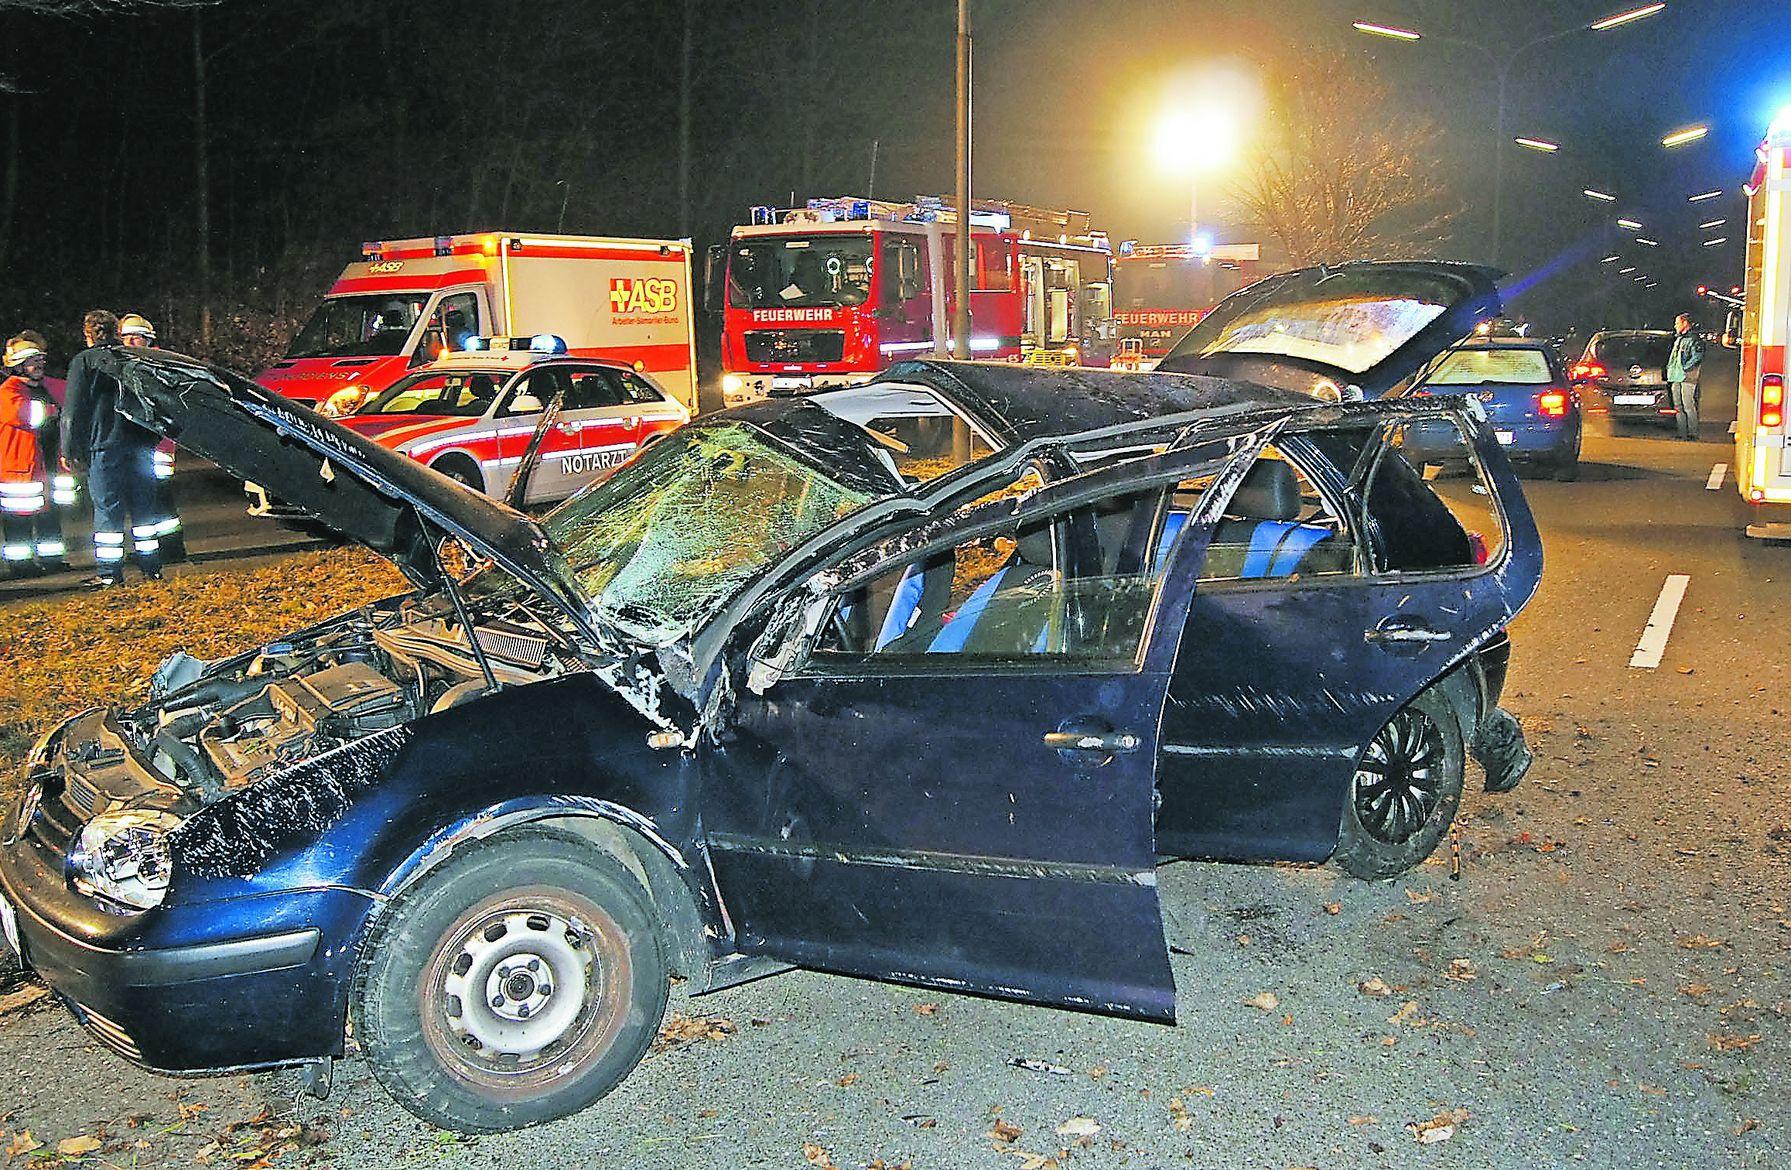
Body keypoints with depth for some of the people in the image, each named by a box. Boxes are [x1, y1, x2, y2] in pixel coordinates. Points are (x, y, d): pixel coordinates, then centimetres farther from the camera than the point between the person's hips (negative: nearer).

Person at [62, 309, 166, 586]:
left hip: (105, 443, -4)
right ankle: (151, 566, 12)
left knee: (107, 506, -1)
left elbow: (73, 410, -3)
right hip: (141, 441, 4)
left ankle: (109, 571, -1)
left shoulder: (84, 361, 0)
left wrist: (71, 449, 1)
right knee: (143, 504, 10)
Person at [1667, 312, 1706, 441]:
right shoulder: (1678, 339, 23)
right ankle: (1682, 434, 11)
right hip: (1676, 377, 9)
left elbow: (1697, 358, -15)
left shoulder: (1694, 339, -5)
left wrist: (1684, 368, -16)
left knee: (1688, 406, -11)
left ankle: (1693, 434, -9)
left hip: (1687, 378, -9)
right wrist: (1670, 368, 15)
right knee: (1678, 407, 7)